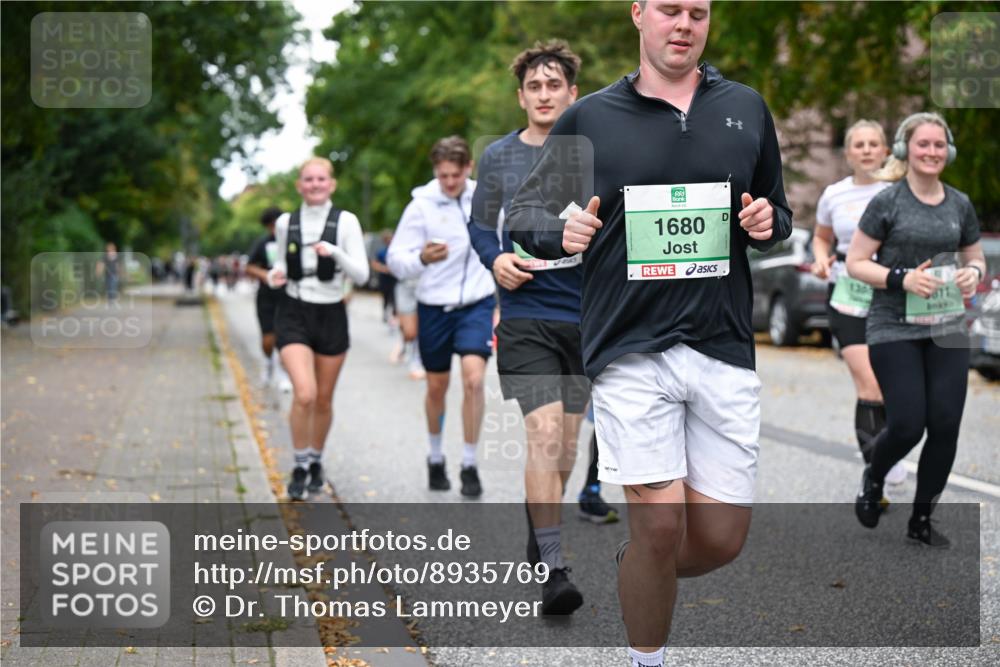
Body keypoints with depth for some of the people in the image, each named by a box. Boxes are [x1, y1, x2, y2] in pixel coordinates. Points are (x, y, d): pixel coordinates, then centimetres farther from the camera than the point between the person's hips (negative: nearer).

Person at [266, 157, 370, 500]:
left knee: (323, 400, 11)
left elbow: (361, 275, -6)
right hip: (294, 314, 0)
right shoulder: (285, 223, 3)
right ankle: (300, 466, 0)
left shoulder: (346, 221, -3)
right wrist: (276, 274, -4)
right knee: (304, 394, -18)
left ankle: (316, 461, 34)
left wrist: (335, 253, -23)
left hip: (331, 315, 0)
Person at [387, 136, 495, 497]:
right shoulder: (422, 206, -10)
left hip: (477, 303, 1)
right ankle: (436, 457, 35)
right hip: (435, 306, -1)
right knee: (437, 387, 12)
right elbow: (396, 259, -14)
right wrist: (422, 258, -33)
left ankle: (470, 465, -6)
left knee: (473, 378, -18)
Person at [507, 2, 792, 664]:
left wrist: (768, 223, -2)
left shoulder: (746, 108, 12)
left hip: (725, 349, 3)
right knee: (661, 521, -11)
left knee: (722, 538, 3)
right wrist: (561, 233, -12)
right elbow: (526, 211, 10)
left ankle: (634, 570, 35)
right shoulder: (590, 118, 5)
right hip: (632, 349, -3)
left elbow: (779, 213, 21)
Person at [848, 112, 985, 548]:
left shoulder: (960, 205, 8)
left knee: (946, 425, -1)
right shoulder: (887, 202, -5)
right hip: (894, 329, -4)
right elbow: (855, 263, -5)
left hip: (946, 329, 4)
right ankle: (873, 478, 26)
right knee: (907, 426, -10)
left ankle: (921, 520, 17)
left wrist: (973, 274, -4)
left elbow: (976, 258, 19)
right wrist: (901, 278, -20)